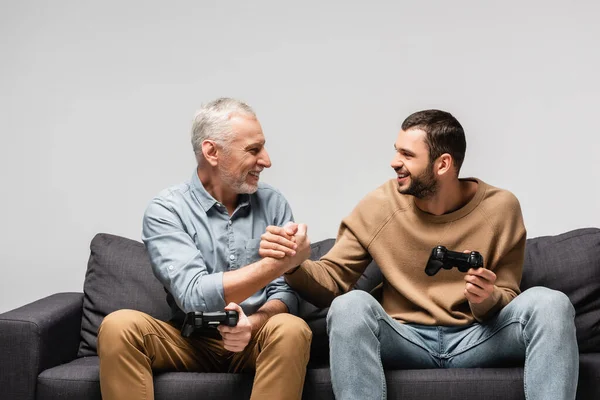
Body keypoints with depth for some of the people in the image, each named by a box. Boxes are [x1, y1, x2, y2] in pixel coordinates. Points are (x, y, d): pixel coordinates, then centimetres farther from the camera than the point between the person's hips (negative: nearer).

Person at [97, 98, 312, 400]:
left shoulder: (272, 204, 2)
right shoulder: (165, 210, -7)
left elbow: (286, 293, -2)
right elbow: (194, 296, -20)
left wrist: (254, 323, -24)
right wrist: (276, 263, -24)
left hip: (255, 340, 2)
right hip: (191, 340, -1)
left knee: (290, 329, -31)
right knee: (119, 326, -27)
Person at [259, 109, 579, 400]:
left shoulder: (500, 208, -3)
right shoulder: (378, 206, -1)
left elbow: (506, 298, 3)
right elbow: (331, 279, 1)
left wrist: (488, 299, -22)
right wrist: (293, 265, -21)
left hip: (476, 339, 0)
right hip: (406, 340, 0)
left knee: (549, 303, -27)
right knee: (350, 306, -31)